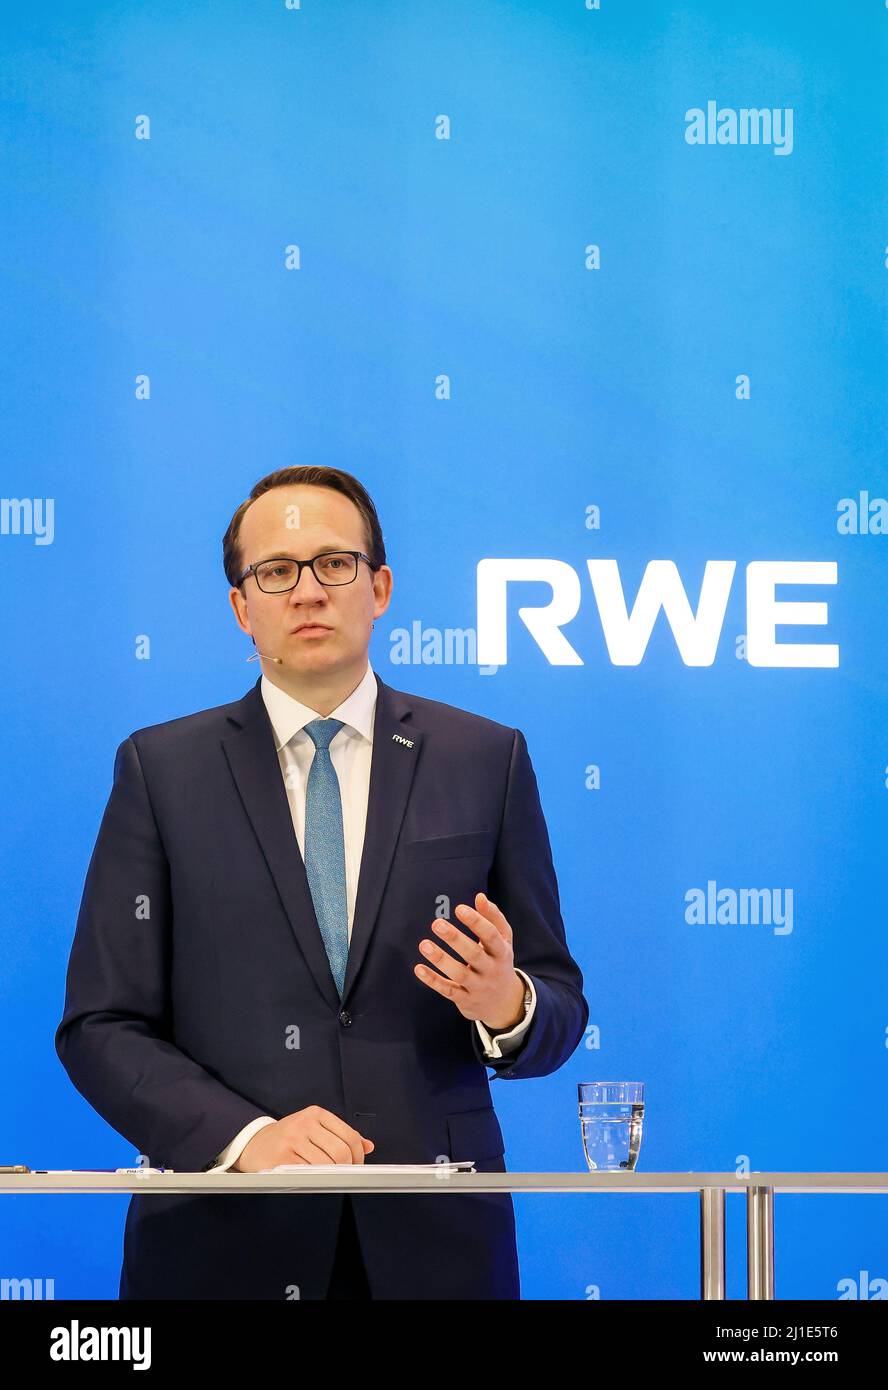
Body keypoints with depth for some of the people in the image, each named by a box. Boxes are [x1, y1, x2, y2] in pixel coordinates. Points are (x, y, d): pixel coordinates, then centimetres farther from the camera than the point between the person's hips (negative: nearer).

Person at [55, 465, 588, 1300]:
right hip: (225, 1242, -1)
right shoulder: (161, 769, 3)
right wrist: (242, 1136, -16)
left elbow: (559, 1011, 7)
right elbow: (101, 1027, -1)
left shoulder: (487, 760, 5)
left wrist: (508, 1006, -16)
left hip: (432, 1241, 1)